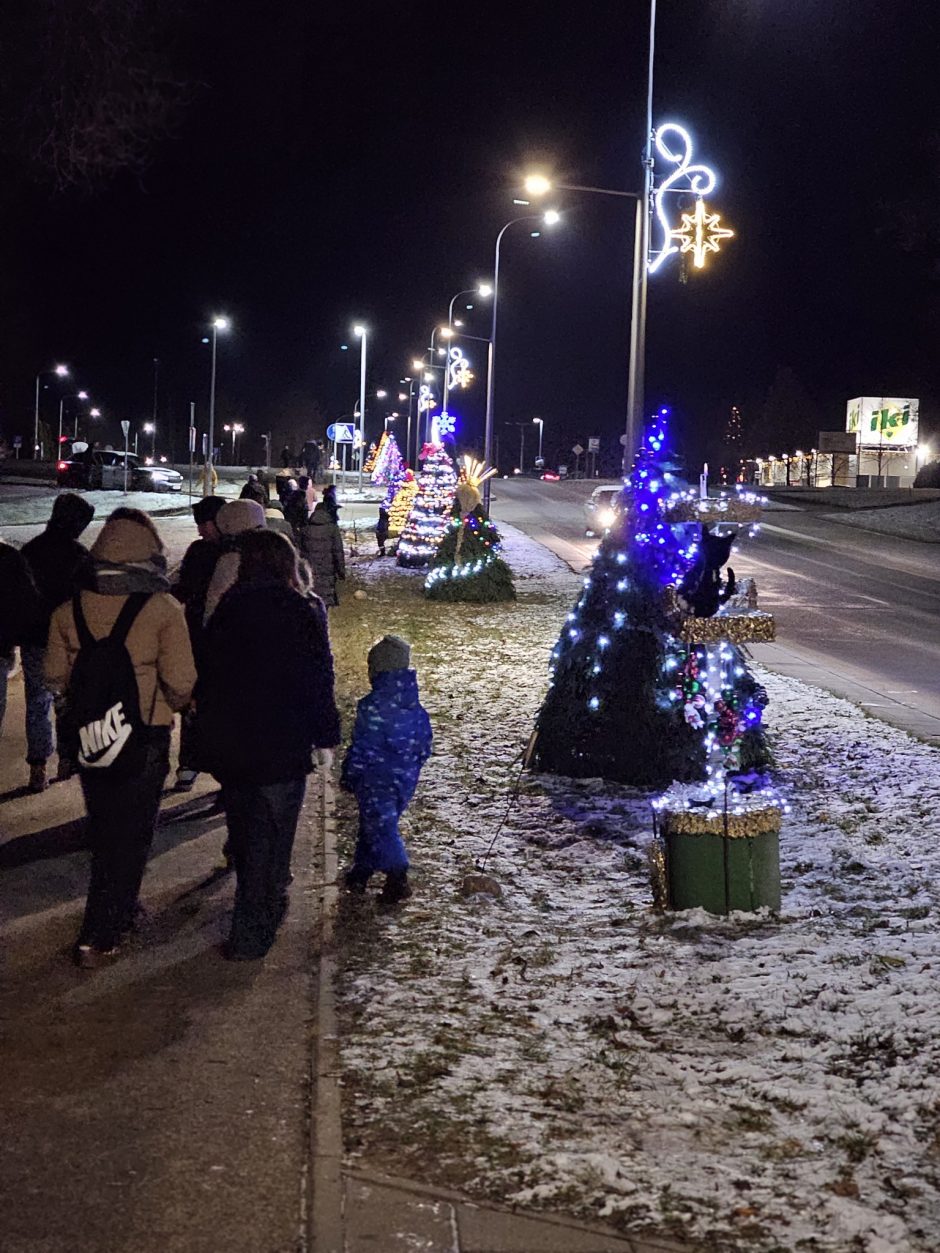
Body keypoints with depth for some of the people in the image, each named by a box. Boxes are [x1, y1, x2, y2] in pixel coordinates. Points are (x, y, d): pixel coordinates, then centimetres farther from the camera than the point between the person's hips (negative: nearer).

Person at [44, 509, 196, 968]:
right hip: (144, 739, -4)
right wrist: (170, 705, 4)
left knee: (103, 829, 22)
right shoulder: (162, 608, -17)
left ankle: (119, 910, 38)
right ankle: (100, 936, 9)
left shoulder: (70, 608, -4)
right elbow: (181, 684, -17)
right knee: (130, 835, 8)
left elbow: (55, 677, 3)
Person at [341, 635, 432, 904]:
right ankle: (361, 872, 28)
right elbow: (425, 745, 10)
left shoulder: (373, 706, -20)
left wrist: (349, 777, -5)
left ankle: (397, 879, -10)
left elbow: (361, 748, -17)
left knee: (380, 827, -1)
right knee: (371, 824, 20)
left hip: (376, 782, -7)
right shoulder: (416, 708, 2)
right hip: (405, 779, 7)